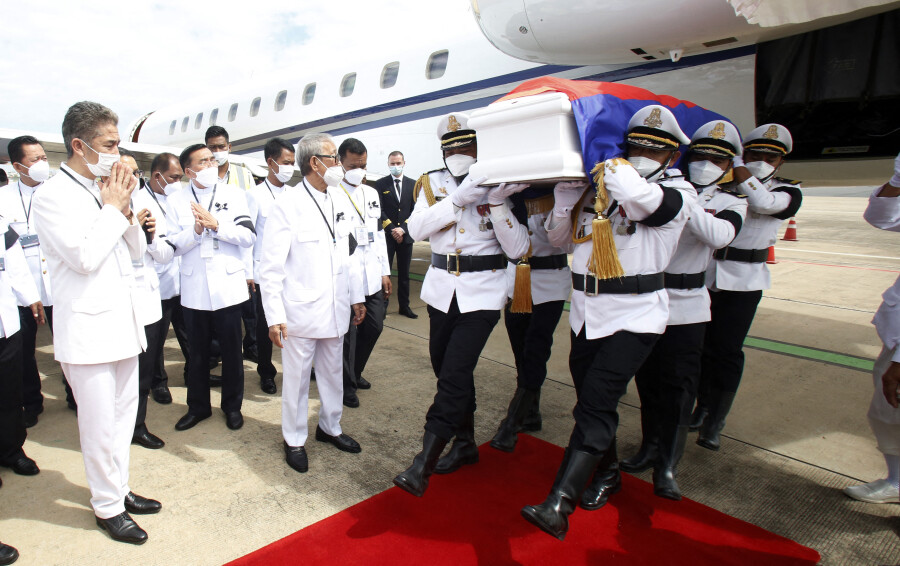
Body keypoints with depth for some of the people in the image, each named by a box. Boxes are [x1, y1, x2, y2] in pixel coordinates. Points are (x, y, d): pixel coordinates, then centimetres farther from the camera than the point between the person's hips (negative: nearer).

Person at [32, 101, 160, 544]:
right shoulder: (52, 196, -11)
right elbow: (84, 257, -20)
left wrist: (125, 209, -3)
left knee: (124, 415, 17)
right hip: (87, 330, -7)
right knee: (100, 426, 3)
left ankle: (119, 489, 34)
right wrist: (112, 208, -11)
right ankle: (107, 507, 21)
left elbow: (136, 251, 12)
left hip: (122, 323, 7)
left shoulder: (105, 190, 10)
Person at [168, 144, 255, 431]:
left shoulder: (233, 194, 2)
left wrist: (216, 224, -17)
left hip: (228, 285, -1)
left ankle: (232, 405, 25)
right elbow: (173, 245, -3)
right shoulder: (176, 200, 4)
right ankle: (198, 406, 31)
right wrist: (195, 230, -19)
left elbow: (249, 236, -7)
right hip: (194, 288, 1)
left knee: (231, 350, 8)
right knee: (197, 351, 14)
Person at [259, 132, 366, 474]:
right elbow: (270, 266, -12)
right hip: (301, 311, -5)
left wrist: (357, 297, 12)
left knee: (333, 372, 18)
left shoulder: (340, 200, 7)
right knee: (297, 378, 9)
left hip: (336, 308, 6)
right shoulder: (287, 205, -12)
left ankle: (330, 427, 38)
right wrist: (274, 317, -16)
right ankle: (294, 440, 28)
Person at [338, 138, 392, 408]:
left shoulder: (372, 193, 14)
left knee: (374, 325, 13)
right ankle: (347, 384, 22)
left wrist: (385, 271, 14)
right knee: (348, 331, 3)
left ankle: (355, 371, 35)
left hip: (373, 275, 7)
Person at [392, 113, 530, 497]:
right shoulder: (434, 182, 5)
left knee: (454, 375, -11)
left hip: (482, 292, -4)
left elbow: (517, 249, -10)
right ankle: (465, 442, 34)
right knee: (446, 369, 13)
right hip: (442, 288, 4)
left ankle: (423, 463, -2)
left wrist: (498, 203, -21)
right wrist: (458, 198, -20)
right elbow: (416, 229, -11)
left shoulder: (500, 184, -3)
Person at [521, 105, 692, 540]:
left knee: (595, 404, -12)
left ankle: (557, 507, -9)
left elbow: (641, 197, -29)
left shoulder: (676, 191, -5)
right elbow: (559, 237, 10)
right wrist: (567, 191, -3)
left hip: (634, 316, -5)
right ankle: (606, 473, 40)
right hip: (587, 310, 6)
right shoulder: (595, 186, 8)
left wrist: (608, 164, -13)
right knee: (589, 399, 15)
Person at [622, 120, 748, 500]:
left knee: (677, 386, -1)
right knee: (647, 379, 11)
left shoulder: (731, 204, 4)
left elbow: (720, 235, -18)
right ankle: (651, 446, 28)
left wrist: (684, 200, -28)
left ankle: (668, 466, 8)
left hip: (686, 305, -1)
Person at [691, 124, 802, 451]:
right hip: (704, 275, 2)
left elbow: (763, 201, -20)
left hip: (743, 281, -1)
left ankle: (716, 423, 8)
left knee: (727, 350, -4)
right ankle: (704, 407, 27)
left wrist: (730, 159, -20)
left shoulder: (788, 193, 1)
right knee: (702, 345, 8)